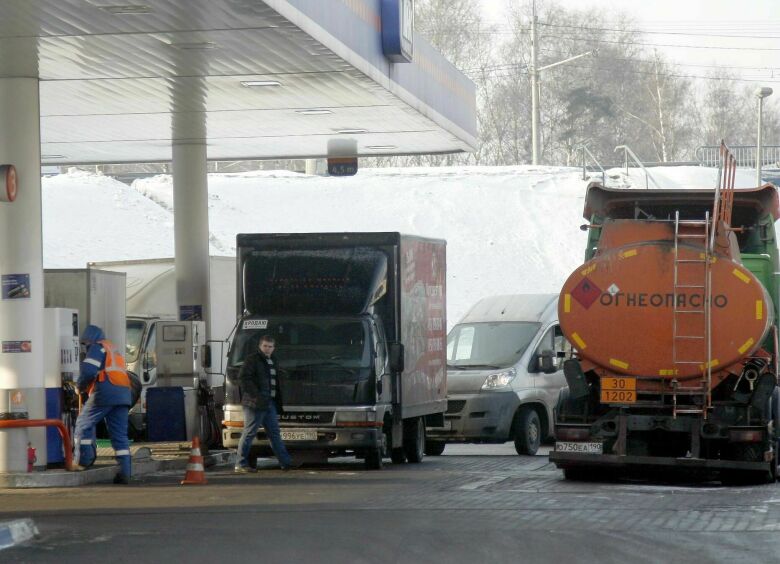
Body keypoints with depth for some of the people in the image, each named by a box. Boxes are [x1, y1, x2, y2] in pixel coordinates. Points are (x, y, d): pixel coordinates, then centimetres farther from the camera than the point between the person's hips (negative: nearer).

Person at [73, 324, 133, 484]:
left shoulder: (97, 347, 3)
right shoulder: (114, 350, 31)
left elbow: (88, 371, -12)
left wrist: (80, 386, 6)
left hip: (104, 393, -7)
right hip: (123, 395, 7)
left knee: (84, 424, 9)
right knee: (120, 435, 4)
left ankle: (82, 460, 4)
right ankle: (124, 472, -3)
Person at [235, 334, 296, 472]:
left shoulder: (272, 361, 19)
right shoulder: (252, 359, -7)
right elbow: (243, 377, -17)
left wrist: (276, 396, 12)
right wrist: (255, 394, -22)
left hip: (269, 403, 8)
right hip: (255, 404, -8)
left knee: (275, 433, 11)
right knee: (249, 433, -5)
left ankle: (286, 462, 14)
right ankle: (240, 464, -1)